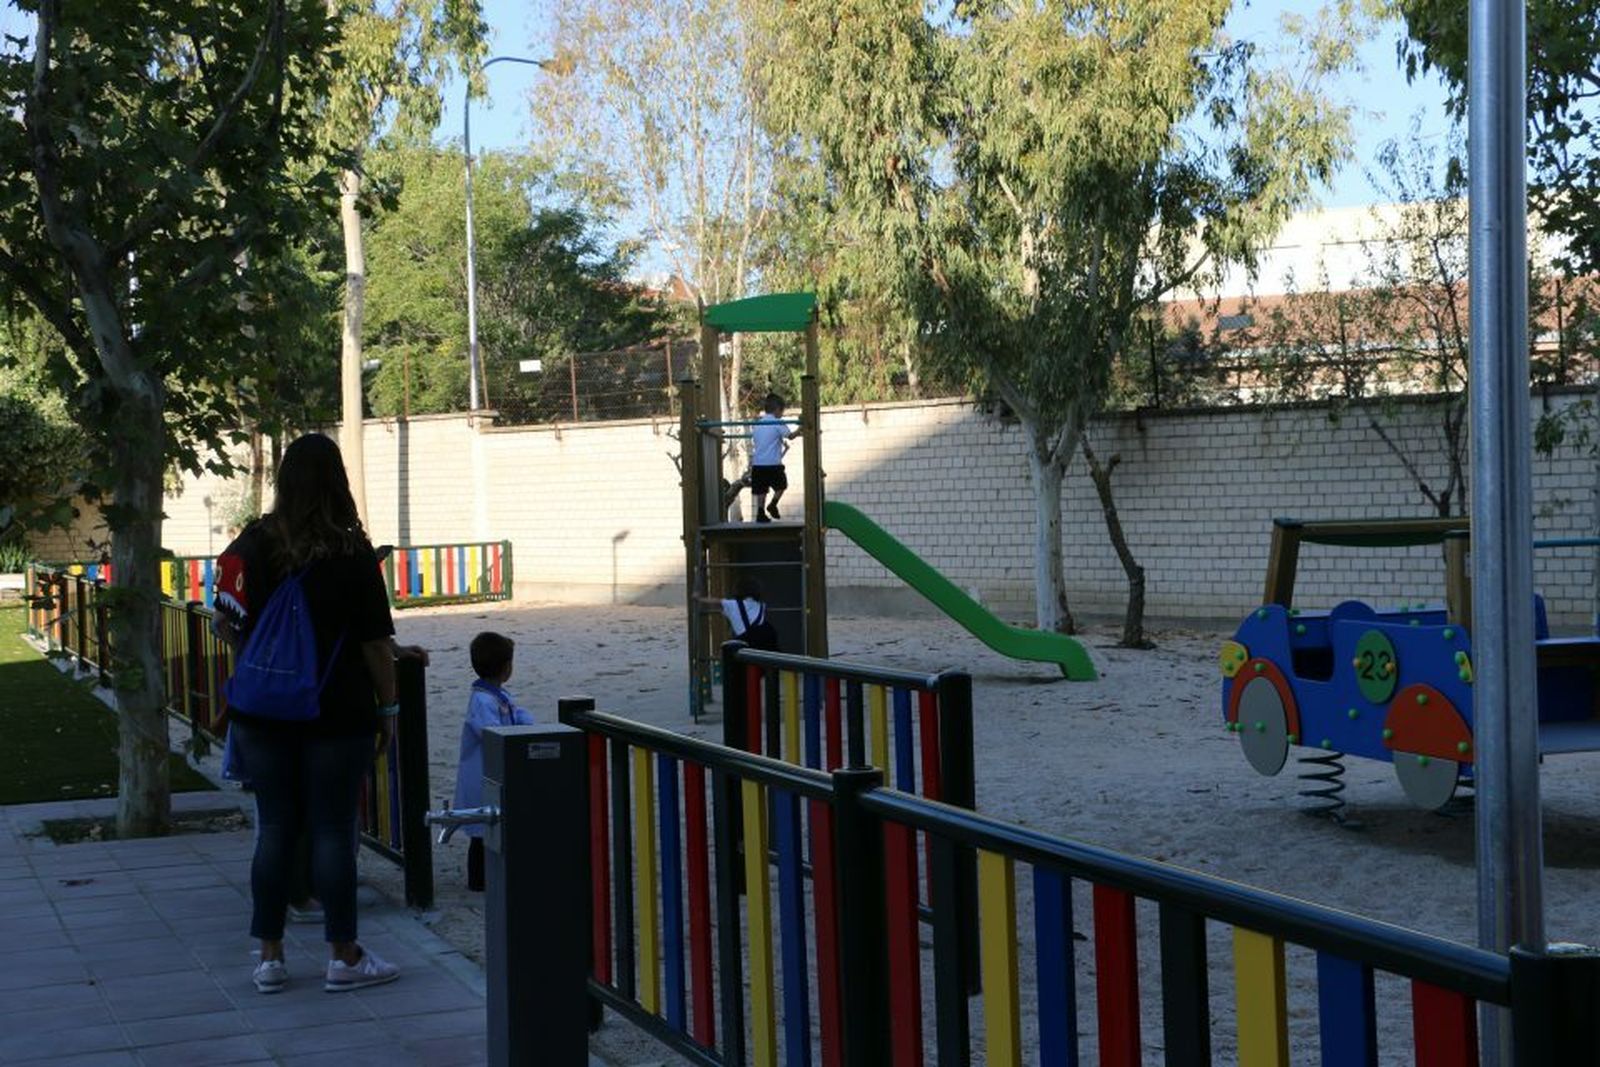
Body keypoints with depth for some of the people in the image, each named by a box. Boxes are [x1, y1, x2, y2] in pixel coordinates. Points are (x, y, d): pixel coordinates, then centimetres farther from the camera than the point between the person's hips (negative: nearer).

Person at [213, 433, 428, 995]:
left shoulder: (253, 544, 0)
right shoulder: (352, 553, -11)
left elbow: (228, 625, 6)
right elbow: (375, 643, -9)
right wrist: (387, 705, 1)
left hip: (263, 712, 4)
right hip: (337, 715, -3)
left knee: (274, 828, 10)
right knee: (333, 830, 3)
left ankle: (269, 955, 15)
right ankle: (344, 957, 10)